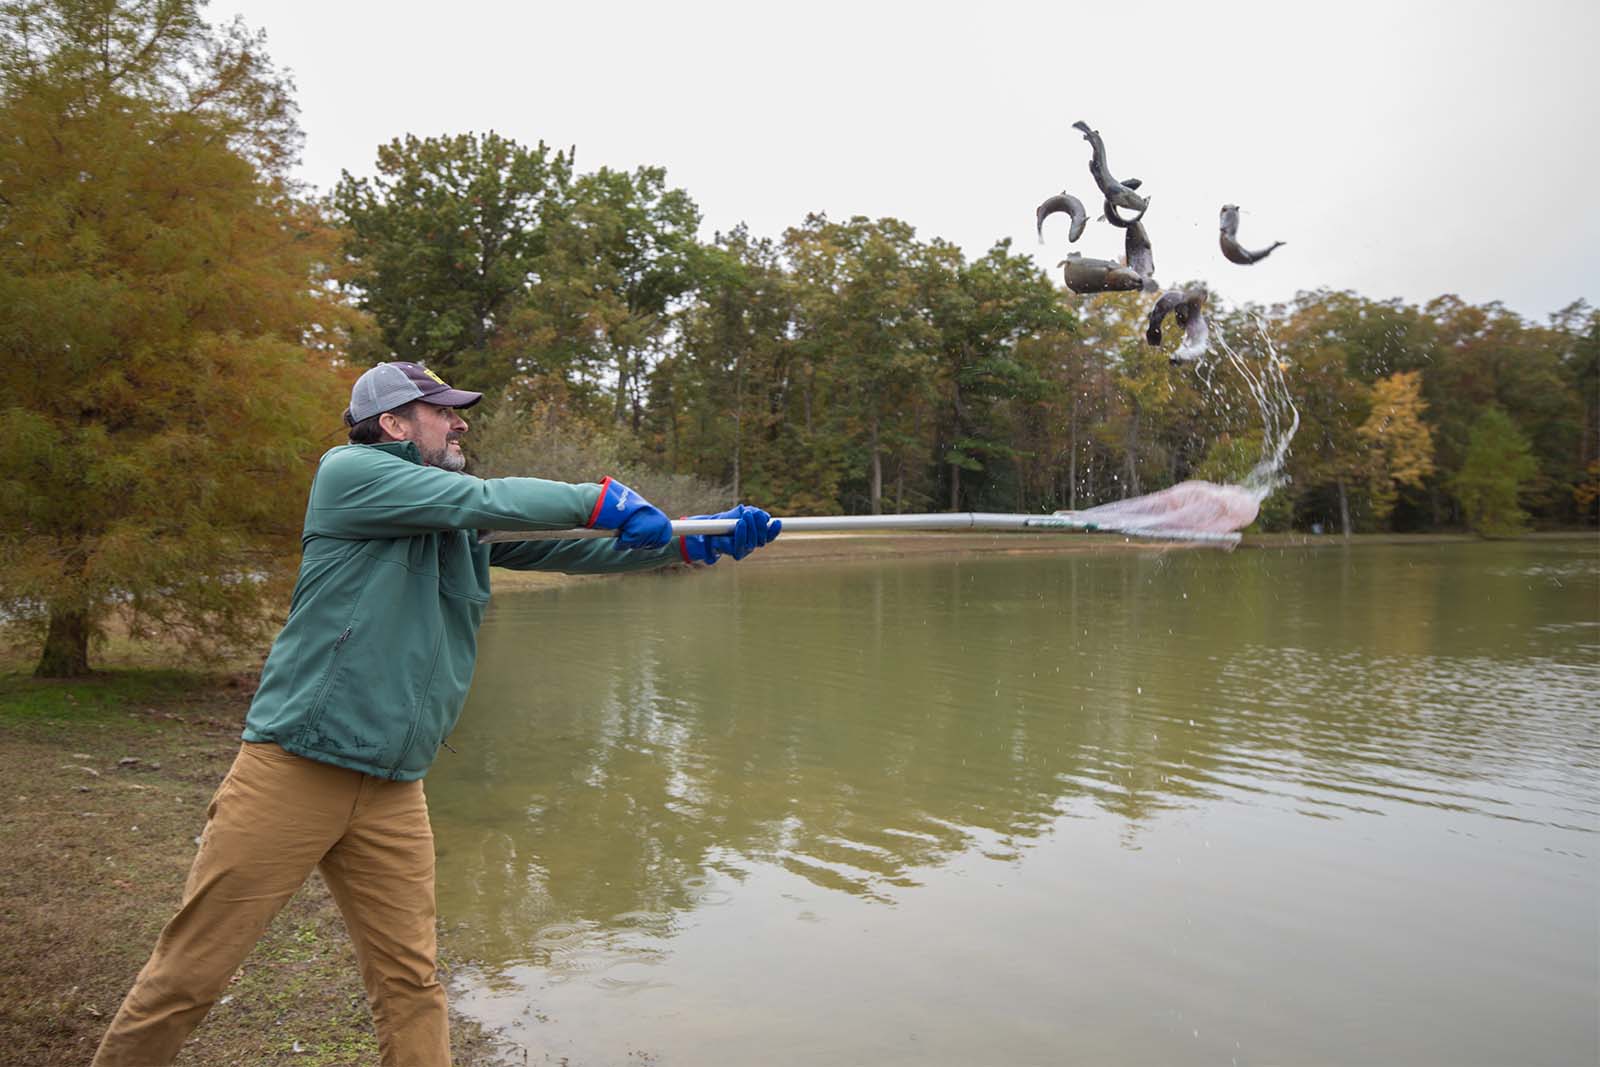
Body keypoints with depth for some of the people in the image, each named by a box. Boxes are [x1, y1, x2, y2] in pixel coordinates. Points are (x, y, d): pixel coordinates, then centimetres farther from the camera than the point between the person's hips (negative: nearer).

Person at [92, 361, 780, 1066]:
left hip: (394, 795, 6)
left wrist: (693, 542, 1)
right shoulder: (348, 471, -5)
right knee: (188, 973, 3)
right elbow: (484, 501, -15)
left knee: (411, 987, 8)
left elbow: (566, 547, 10)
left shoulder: (465, 525, 15)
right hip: (292, 773, -6)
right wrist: (599, 499, -7)